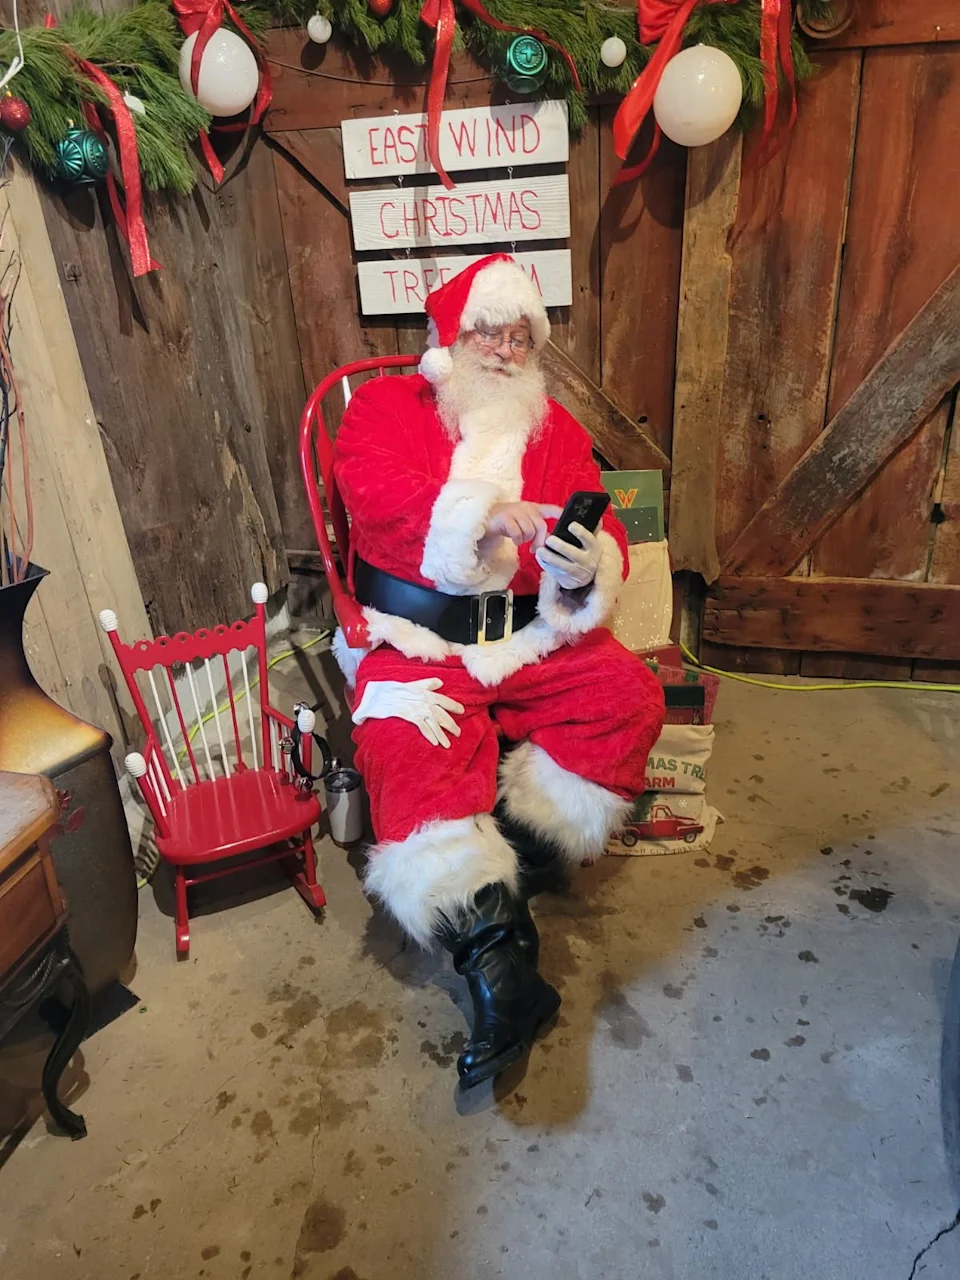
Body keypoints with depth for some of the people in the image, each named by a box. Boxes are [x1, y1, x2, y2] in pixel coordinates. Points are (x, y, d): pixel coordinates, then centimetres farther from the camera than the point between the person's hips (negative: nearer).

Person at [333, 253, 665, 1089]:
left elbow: (606, 542, 5)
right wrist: (493, 511, -31)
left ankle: (501, 882, -15)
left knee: (629, 693, -20)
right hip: (416, 640, -2)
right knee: (412, 746, -30)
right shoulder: (386, 406, 6)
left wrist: (586, 566, -21)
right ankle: (500, 964, -28)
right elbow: (376, 489, -17)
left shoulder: (553, 428, 13)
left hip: (531, 636, 3)